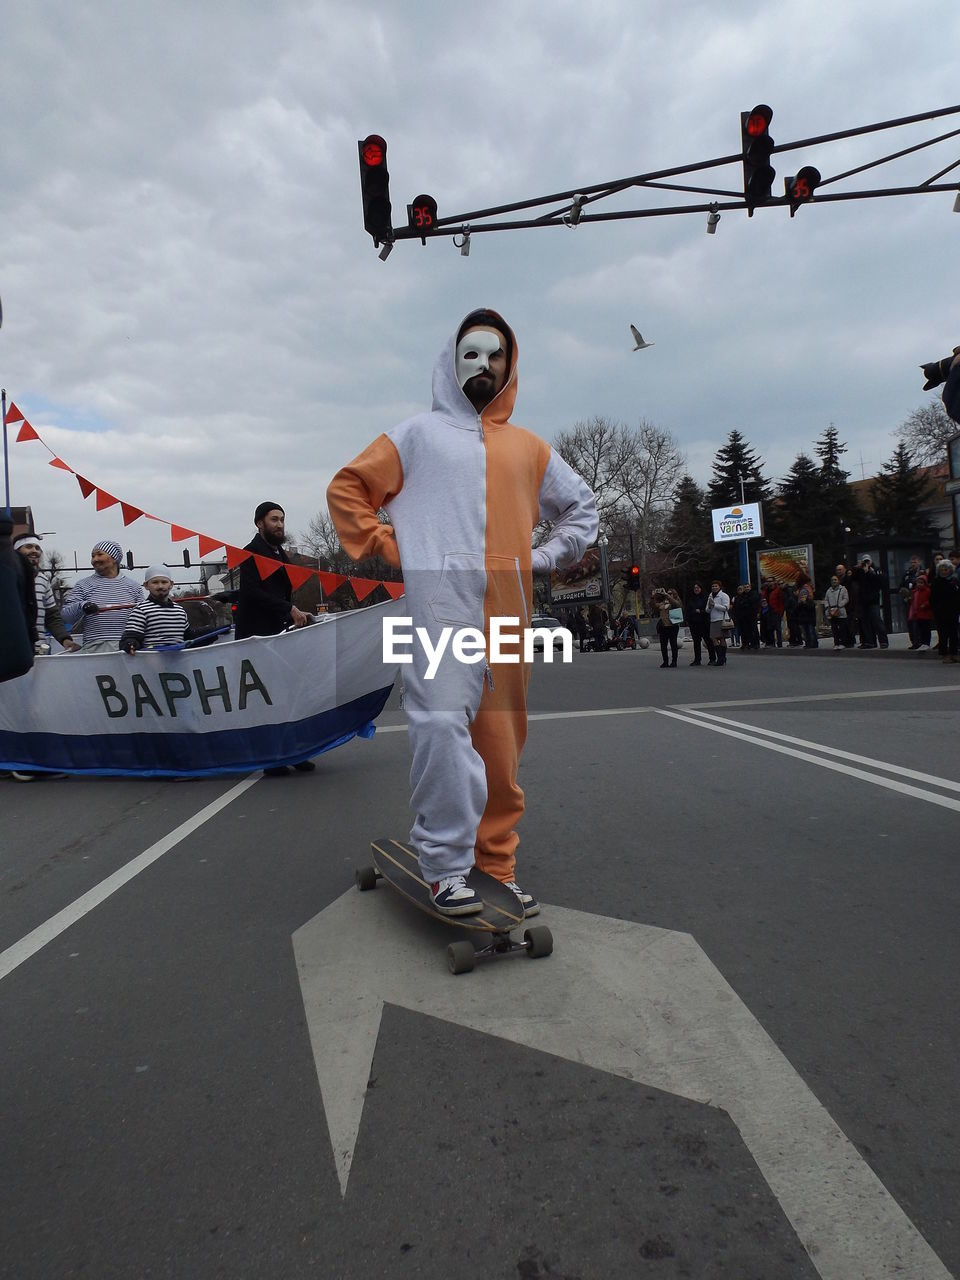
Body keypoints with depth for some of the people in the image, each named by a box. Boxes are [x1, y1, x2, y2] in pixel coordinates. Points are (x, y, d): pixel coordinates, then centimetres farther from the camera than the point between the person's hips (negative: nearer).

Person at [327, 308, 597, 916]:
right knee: (444, 723, -17)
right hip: (442, 597, -3)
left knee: (501, 735, 3)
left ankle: (498, 864, 14)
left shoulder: (529, 446, 24)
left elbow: (582, 505, 32)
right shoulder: (420, 433, 17)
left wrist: (545, 558, 18)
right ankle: (445, 867, -6)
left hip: (508, 603, 3)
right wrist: (389, 547, 4)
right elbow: (348, 488, 15)